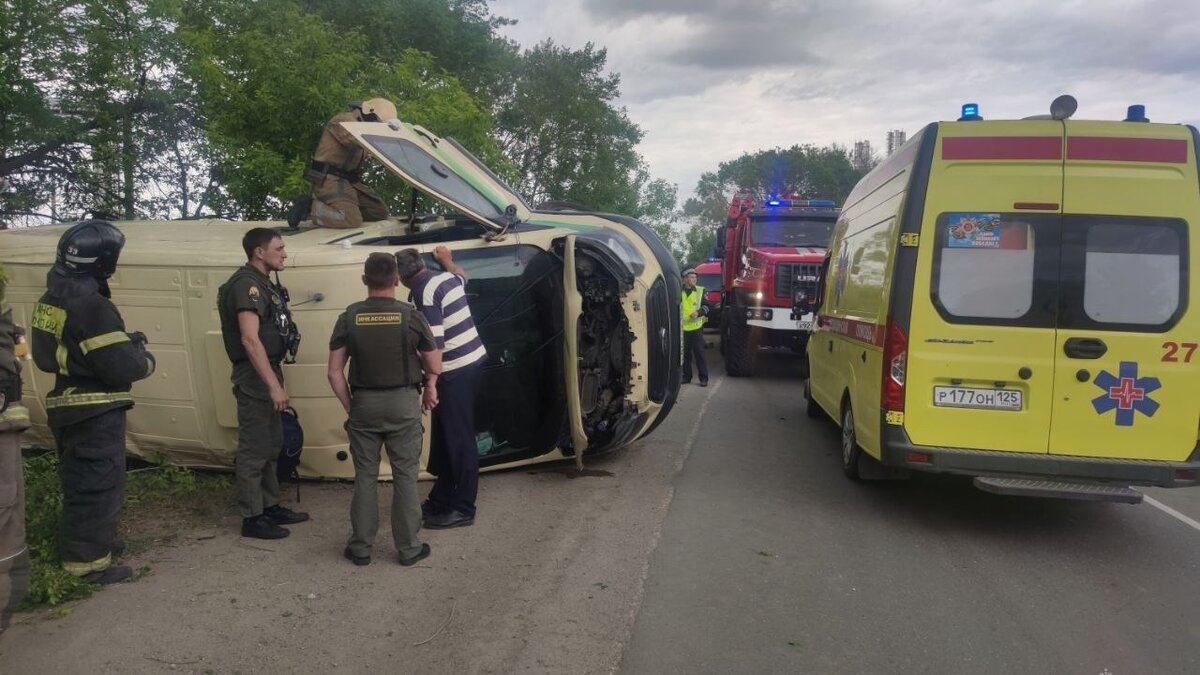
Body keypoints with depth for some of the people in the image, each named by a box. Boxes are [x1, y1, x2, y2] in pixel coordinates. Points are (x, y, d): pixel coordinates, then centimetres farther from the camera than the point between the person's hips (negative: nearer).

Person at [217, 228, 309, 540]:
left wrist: (275, 380, 15)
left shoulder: (262, 283, 14)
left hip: (268, 372, 10)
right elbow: (250, 339, -25)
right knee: (254, 449, -2)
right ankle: (252, 518, 7)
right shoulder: (246, 284, -17)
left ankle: (270, 506, 29)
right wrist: (274, 385, -27)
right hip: (255, 376, -10)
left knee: (271, 445, 18)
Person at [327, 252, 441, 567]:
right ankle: (409, 548, 15)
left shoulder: (349, 317, -3)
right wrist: (429, 383, 19)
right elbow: (435, 366, -2)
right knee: (405, 477, 7)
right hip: (403, 403, -2)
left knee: (365, 476, 12)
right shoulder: (410, 315, -8)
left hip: (364, 403, 2)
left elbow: (334, 372, -3)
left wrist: (349, 407, 7)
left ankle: (360, 547, 19)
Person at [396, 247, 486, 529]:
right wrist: (447, 260, 53)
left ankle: (463, 509, 9)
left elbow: (434, 345, -22)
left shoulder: (424, 293, -18)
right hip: (472, 360, 10)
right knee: (446, 436, 18)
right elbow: (462, 275, 36)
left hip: (456, 370, -10)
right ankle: (441, 500, 29)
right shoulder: (446, 278, 8)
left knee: (459, 440, -1)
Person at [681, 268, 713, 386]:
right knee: (685, 354, 8)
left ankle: (704, 378, 3)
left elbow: (707, 306, 2)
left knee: (699, 353, -1)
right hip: (682, 328, 1)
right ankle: (686, 376, 20)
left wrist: (698, 312, -14)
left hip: (696, 328, -1)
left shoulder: (700, 291, 3)